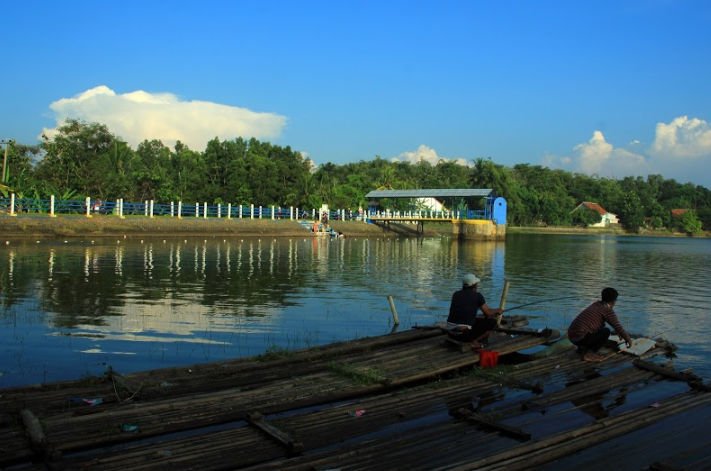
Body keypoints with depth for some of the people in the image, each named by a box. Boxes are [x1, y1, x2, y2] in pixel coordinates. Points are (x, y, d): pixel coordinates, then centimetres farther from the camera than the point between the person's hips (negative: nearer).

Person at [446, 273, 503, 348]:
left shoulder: (456, 294, 11)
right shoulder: (477, 295, -3)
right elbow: (488, 313, 5)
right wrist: (497, 311, 28)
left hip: (450, 333, 6)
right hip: (464, 334, -6)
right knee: (492, 321, 8)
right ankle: (475, 341, -2)